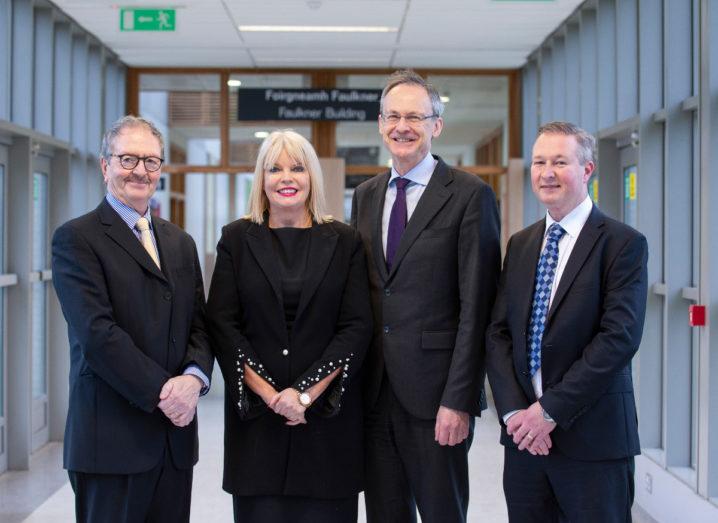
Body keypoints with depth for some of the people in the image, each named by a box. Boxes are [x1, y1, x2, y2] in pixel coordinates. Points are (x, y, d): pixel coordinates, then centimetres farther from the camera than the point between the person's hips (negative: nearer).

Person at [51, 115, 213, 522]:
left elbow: (200, 323, 12)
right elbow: (96, 331, -14)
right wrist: (161, 391, -16)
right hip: (112, 436, -6)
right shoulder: (76, 239, -4)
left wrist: (194, 376, -8)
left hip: (175, 435, 6)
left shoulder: (181, 242, 16)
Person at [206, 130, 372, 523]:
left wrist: (307, 393, -11)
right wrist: (270, 394, -10)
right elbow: (222, 324, 0)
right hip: (256, 415, 0)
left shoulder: (344, 242, 5)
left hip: (328, 412, 0)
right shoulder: (237, 239, 6)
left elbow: (356, 327, -1)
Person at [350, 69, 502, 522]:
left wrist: (459, 400, -15)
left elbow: (477, 306, -11)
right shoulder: (366, 196, 12)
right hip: (375, 394, 5)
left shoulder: (470, 195, -6)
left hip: (434, 394, -5)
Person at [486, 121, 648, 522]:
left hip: (593, 437, -5)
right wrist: (514, 410, -7)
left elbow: (620, 337, -14)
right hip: (523, 432, 5)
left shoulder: (623, 244, -5)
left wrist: (551, 409, -16)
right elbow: (499, 333, 7)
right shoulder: (520, 244, 12)